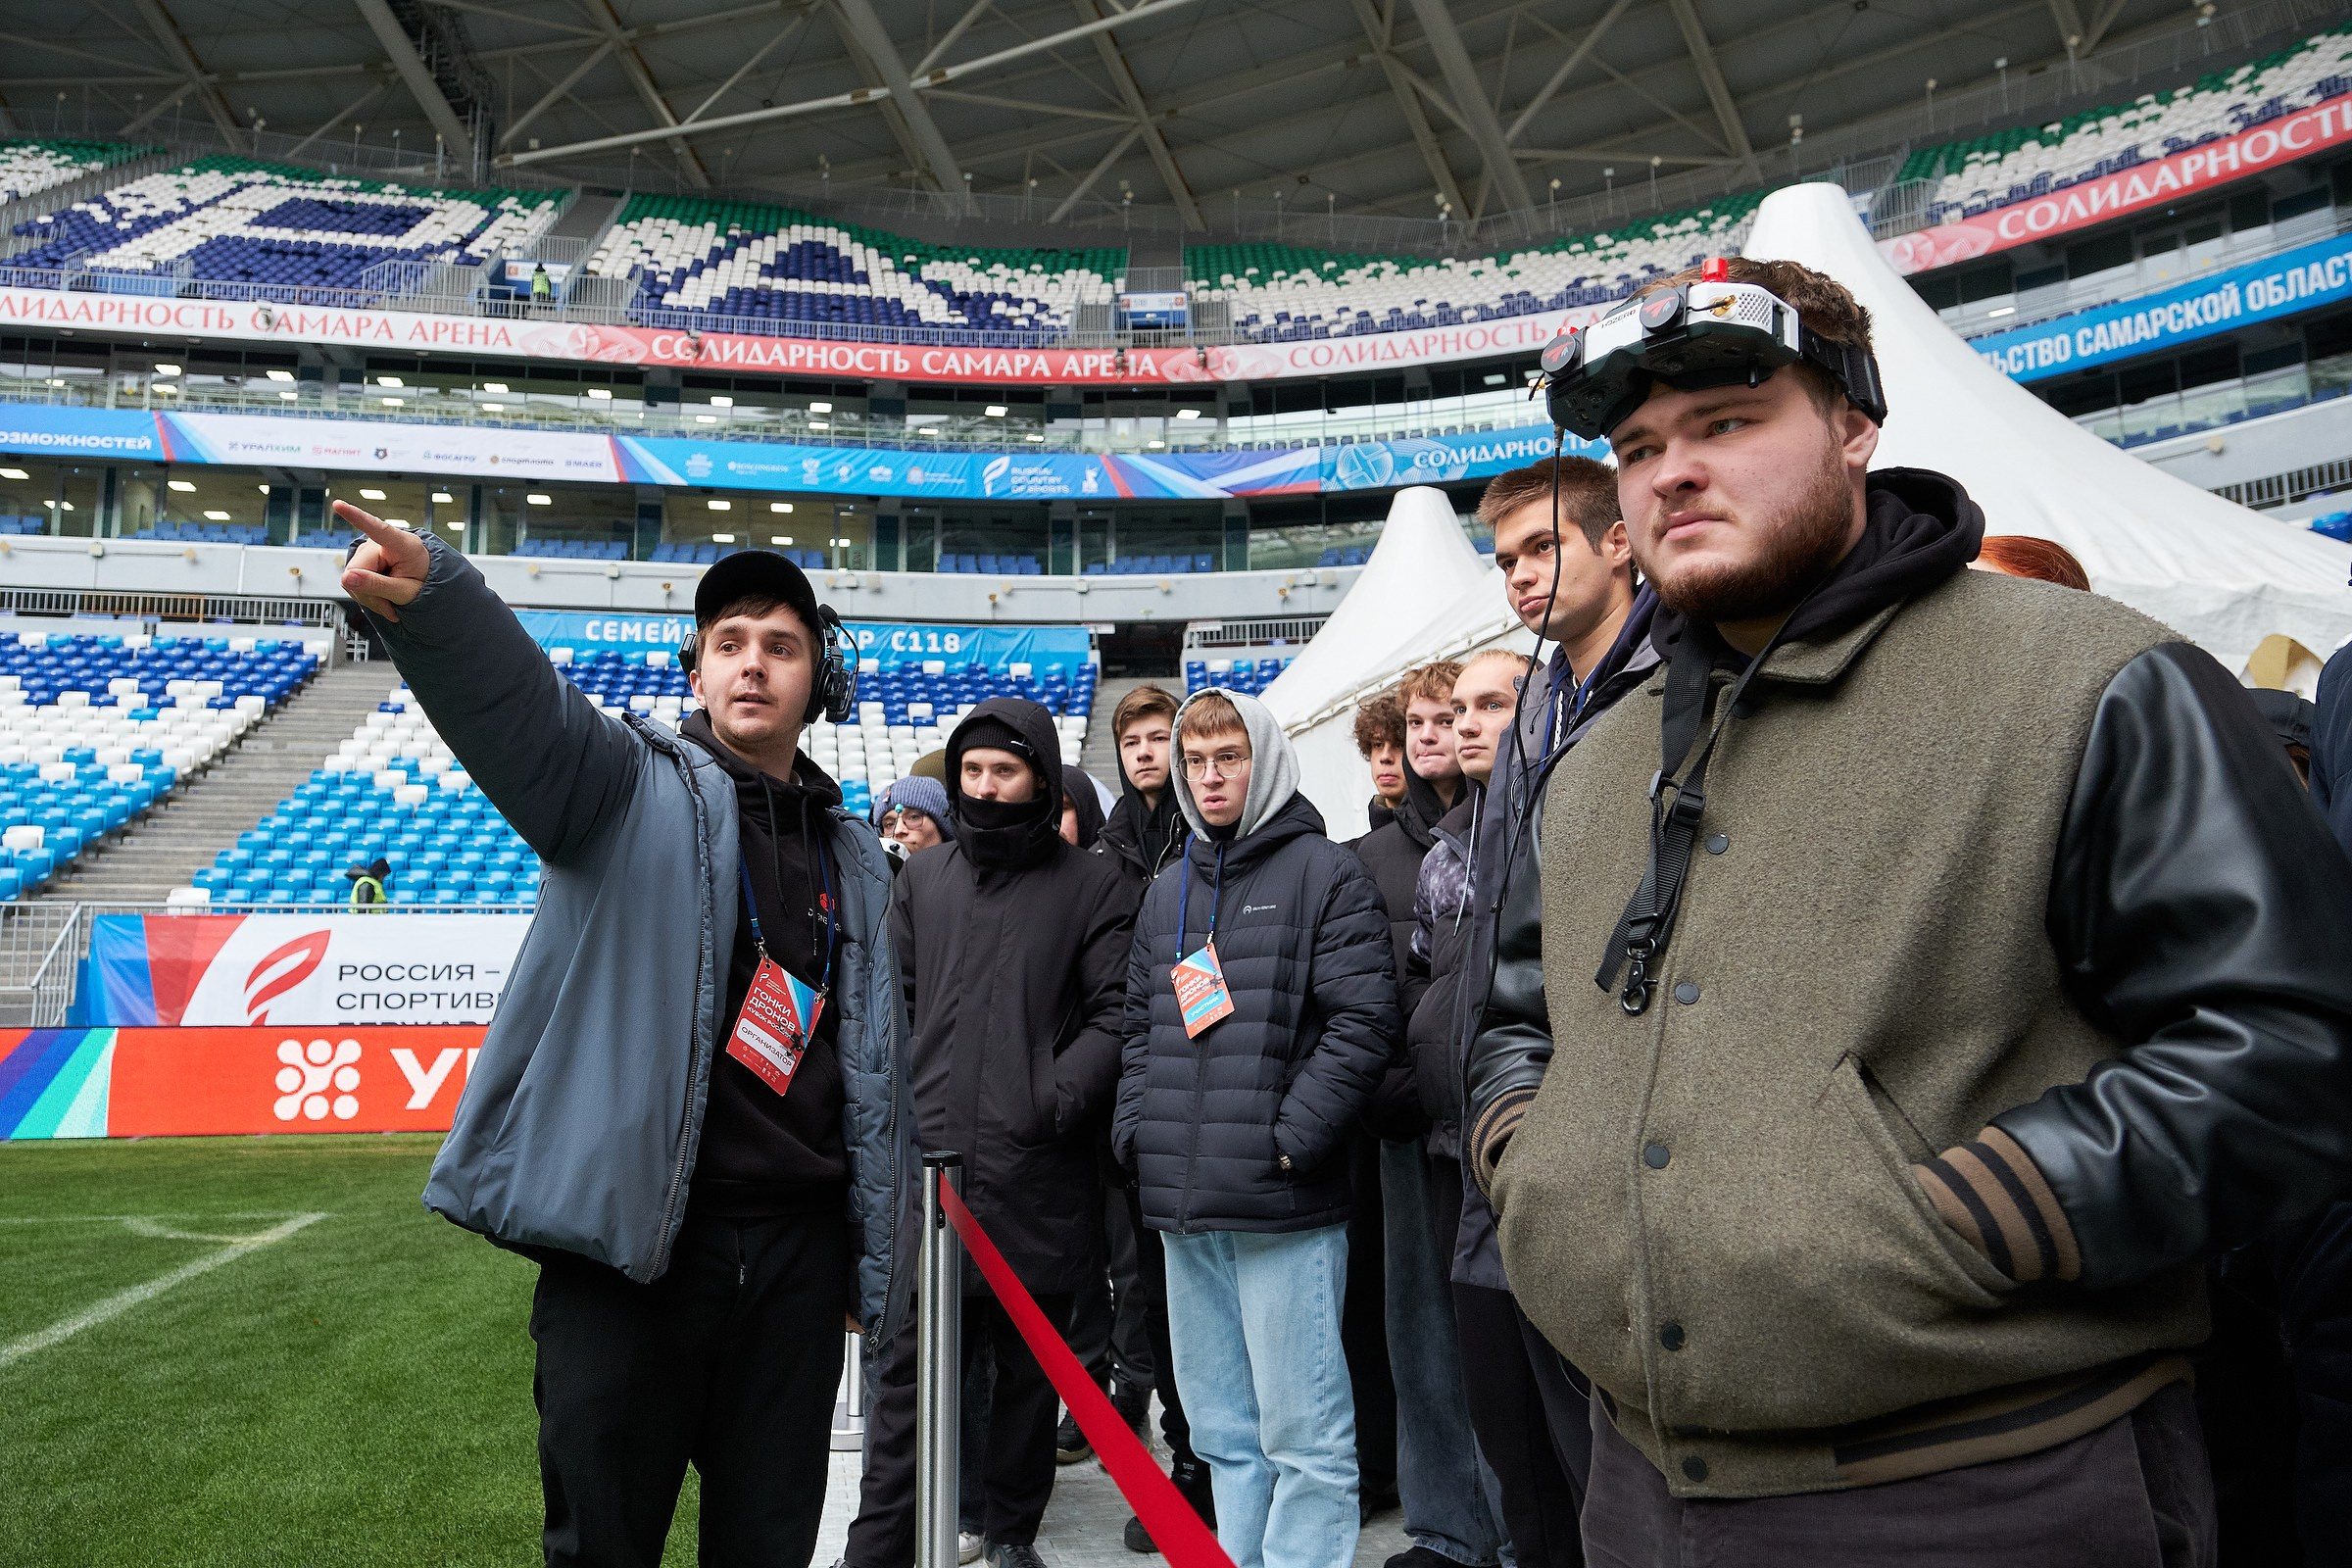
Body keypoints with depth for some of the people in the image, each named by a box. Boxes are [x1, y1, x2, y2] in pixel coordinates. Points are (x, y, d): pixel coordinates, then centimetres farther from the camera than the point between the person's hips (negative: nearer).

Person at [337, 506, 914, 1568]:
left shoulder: (852, 857, 14)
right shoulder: (634, 788, 2)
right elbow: (522, 709, -22)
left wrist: (875, 1264, 15)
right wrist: (435, 598, -43)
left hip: (796, 1245, 4)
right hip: (630, 1243, -3)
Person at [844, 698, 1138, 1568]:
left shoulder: (1093, 886, 2)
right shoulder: (922, 877, 13)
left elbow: (1118, 1011, -4)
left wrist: (1054, 1101, -15)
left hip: (1037, 1174, -2)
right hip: (926, 1163, 2)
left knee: (1029, 1363, 11)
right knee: (908, 1365, 4)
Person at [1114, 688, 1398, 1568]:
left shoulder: (1325, 873, -3)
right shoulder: (1168, 890, 17)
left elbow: (1364, 1019, -11)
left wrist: (1288, 1140, -15)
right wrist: (1135, 1130, 7)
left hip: (1284, 1207, -6)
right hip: (1180, 1207, 6)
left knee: (1302, 1431, 0)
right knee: (1221, 1430, 16)